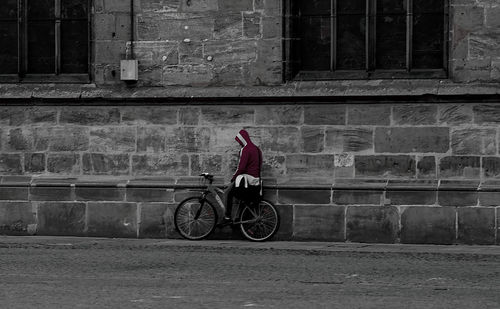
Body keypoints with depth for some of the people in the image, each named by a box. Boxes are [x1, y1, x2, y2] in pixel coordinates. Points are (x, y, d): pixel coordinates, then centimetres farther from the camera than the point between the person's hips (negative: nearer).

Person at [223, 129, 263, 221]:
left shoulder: (246, 149, -15)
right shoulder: (256, 148, 15)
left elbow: (241, 167, -21)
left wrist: (234, 177, -5)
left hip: (247, 178, -9)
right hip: (256, 178, 9)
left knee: (228, 193, -2)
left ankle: (227, 216, -7)